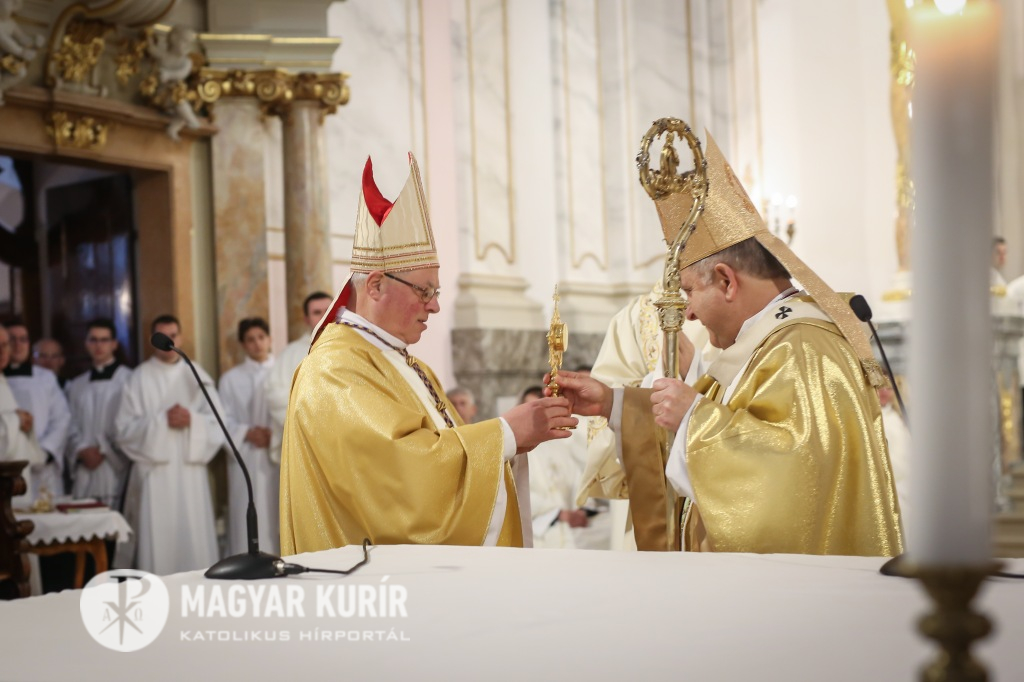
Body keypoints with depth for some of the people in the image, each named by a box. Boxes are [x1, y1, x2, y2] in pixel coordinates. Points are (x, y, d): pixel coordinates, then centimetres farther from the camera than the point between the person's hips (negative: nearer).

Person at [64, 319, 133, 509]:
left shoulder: (129, 380, -1)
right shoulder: (76, 386, 18)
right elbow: (72, 427, 14)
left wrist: (104, 450, -6)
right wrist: (82, 450, -3)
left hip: (116, 468, -4)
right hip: (84, 473, 4)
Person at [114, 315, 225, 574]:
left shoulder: (197, 375, 10)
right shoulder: (139, 378, 3)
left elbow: (218, 422, 6)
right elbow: (124, 428, -3)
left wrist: (192, 419, -13)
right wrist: (161, 421, -14)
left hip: (190, 471, 2)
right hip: (155, 472, -2)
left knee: (195, 538, 0)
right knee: (158, 541, -4)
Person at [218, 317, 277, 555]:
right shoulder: (231, 379, 9)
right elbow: (224, 421, 2)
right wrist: (247, 433, -14)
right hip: (247, 461, -1)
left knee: (281, 521, -1)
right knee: (249, 523, -5)